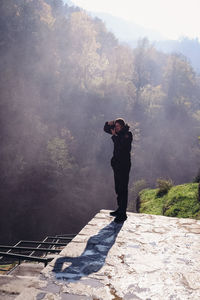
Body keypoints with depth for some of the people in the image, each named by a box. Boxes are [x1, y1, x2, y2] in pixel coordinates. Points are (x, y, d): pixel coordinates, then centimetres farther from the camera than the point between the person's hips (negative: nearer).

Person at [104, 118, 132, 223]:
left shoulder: (128, 134, -12)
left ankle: (123, 214, -1)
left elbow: (122, 145, -27)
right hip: (116, 163, 9)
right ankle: (120, 209, 28)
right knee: (118, 188, 15)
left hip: (124, 164, -9)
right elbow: (106, 129, 22)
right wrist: (108, 124, 2)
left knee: (123, 189, -6)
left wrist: (115, 135, -19)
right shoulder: (118, 132, 10)